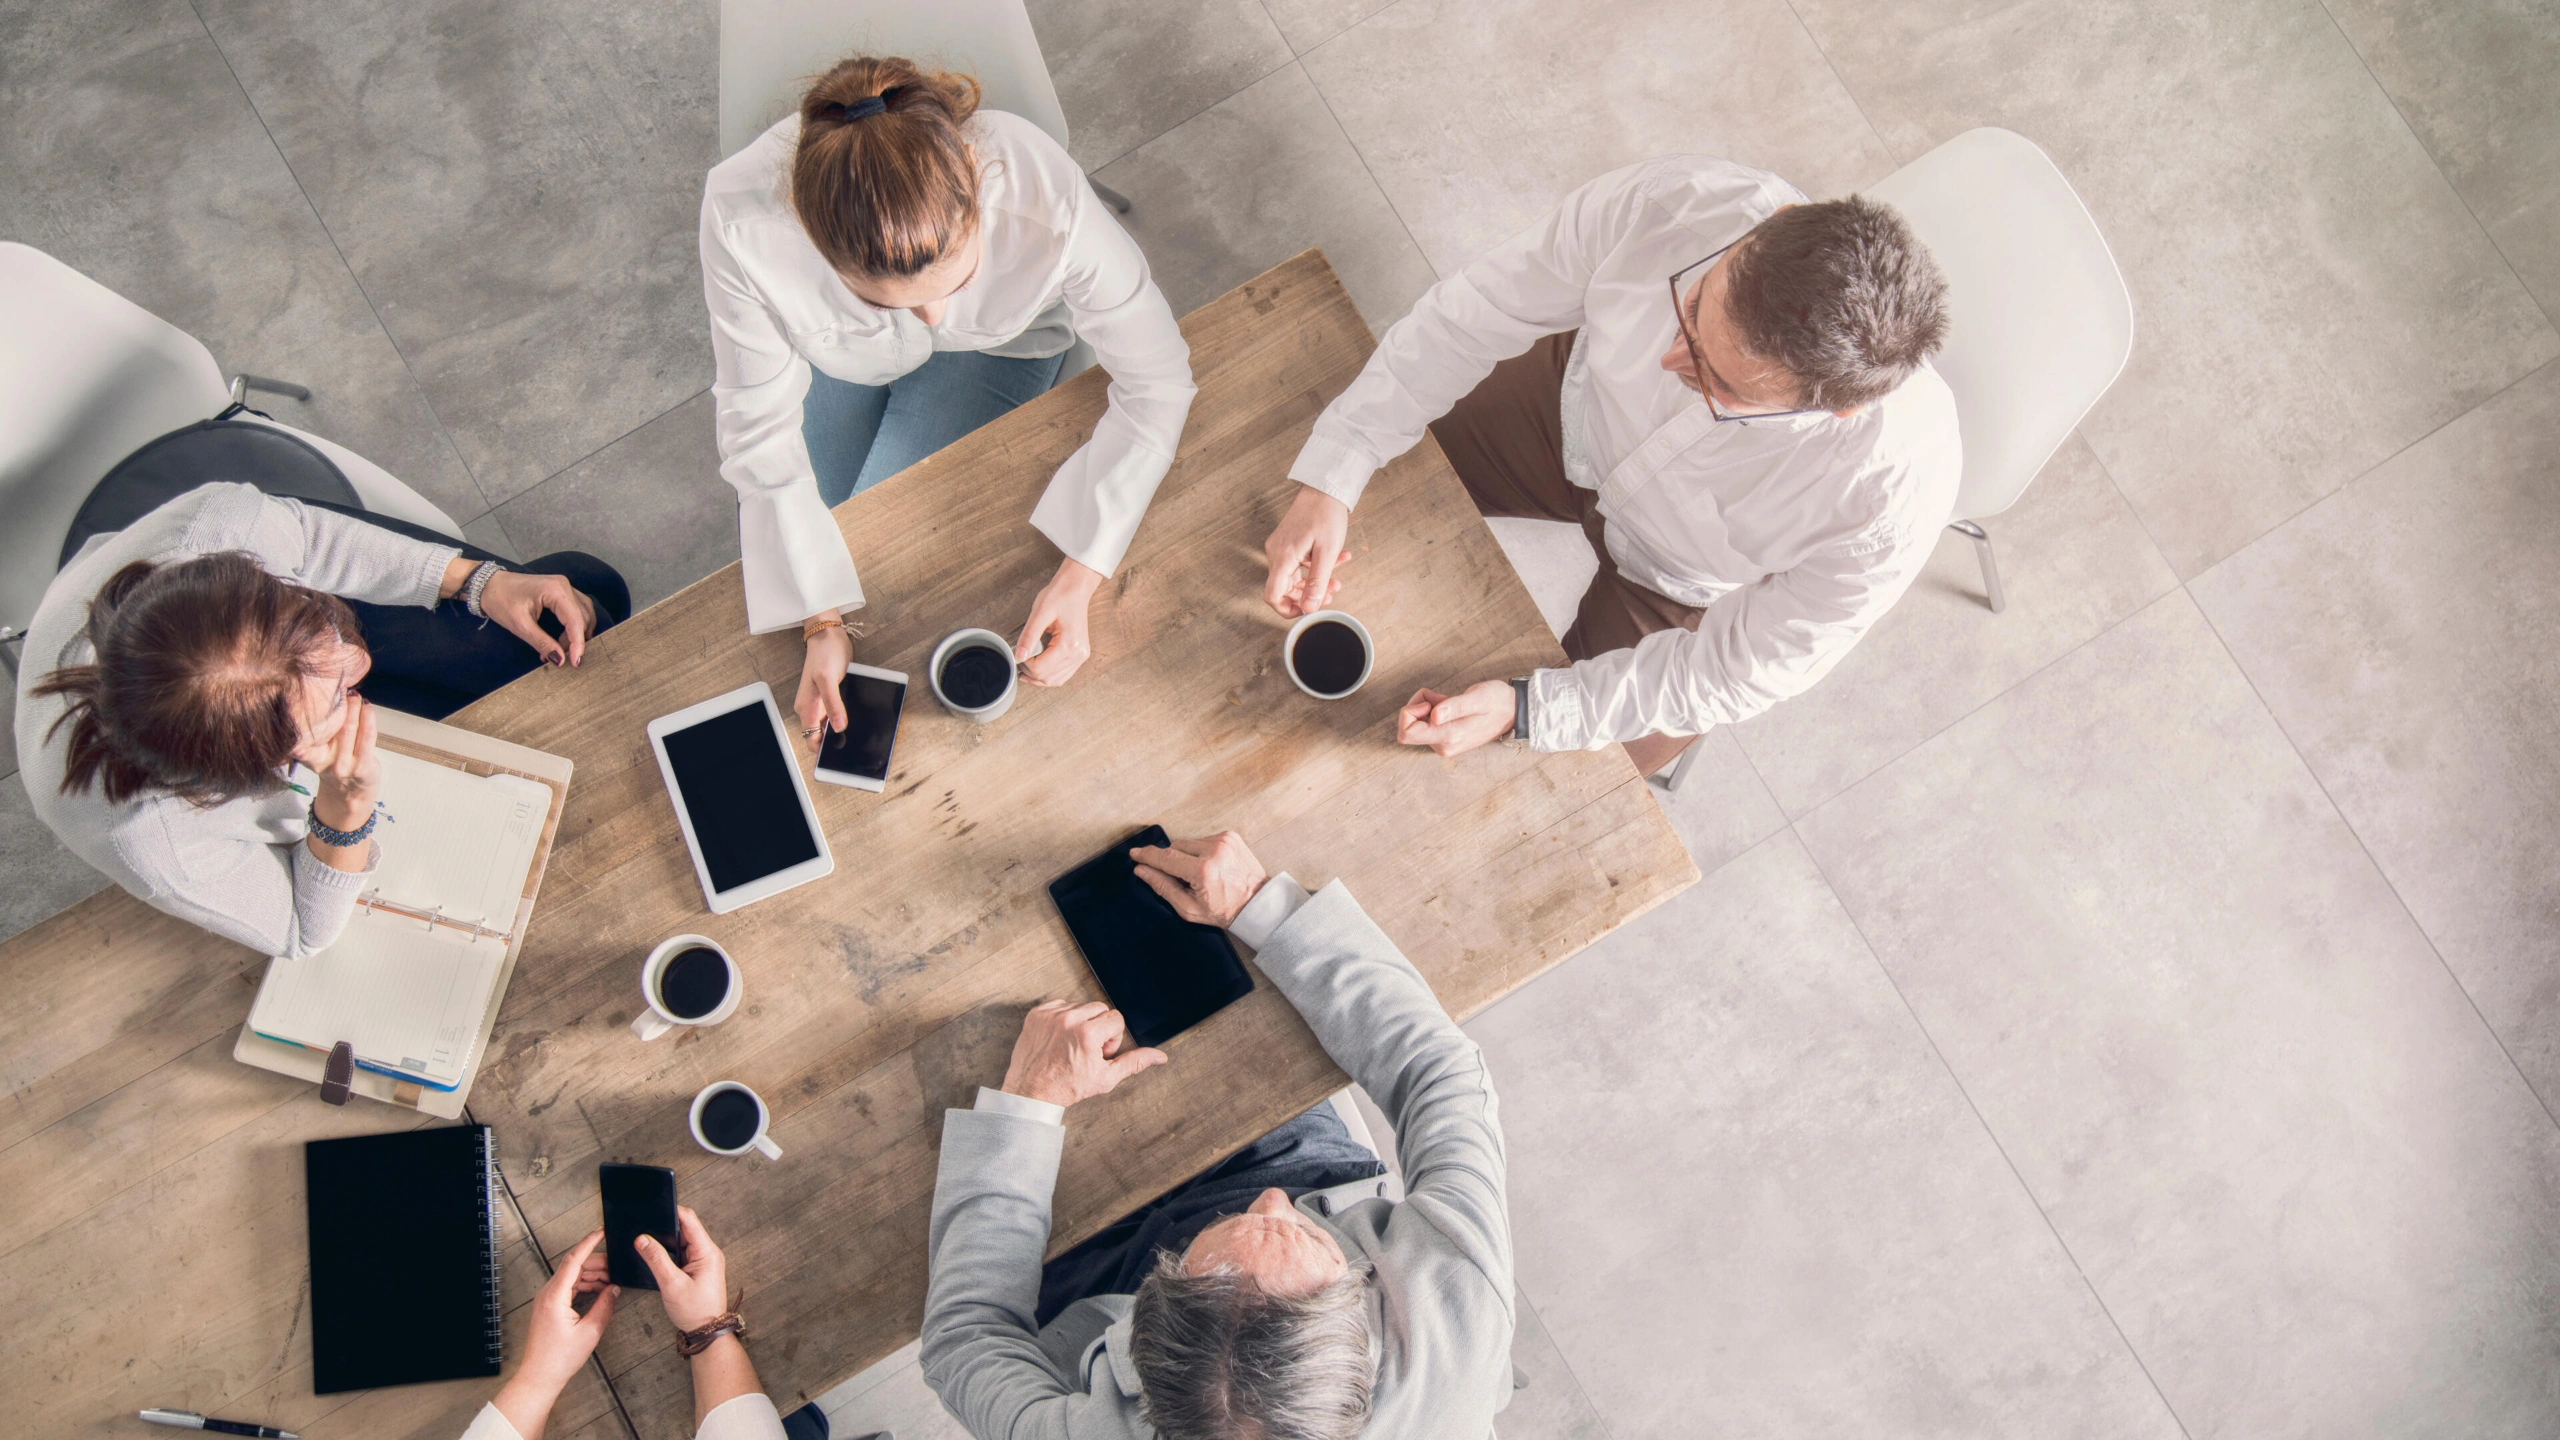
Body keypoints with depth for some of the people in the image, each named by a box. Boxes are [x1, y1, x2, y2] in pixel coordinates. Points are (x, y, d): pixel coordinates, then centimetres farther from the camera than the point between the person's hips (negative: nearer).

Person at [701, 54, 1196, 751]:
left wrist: (1078, 581, -33)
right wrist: (820, 622, -25)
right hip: (827, 351, 1)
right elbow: (761, 424, -24)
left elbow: (1156, 381, -28)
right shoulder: (742, 218, -40)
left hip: (991, 350, -1)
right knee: (774, 568, 4)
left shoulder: (1043, 196, -43)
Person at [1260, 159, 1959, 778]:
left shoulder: (1896, 489, -40)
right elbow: (1473, 312, -23)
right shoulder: (1666, 203, -38)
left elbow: (1738, 672, -25)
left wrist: (1526, 710, -35)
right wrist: (1331, 479, -31)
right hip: (1579, 413, 3)